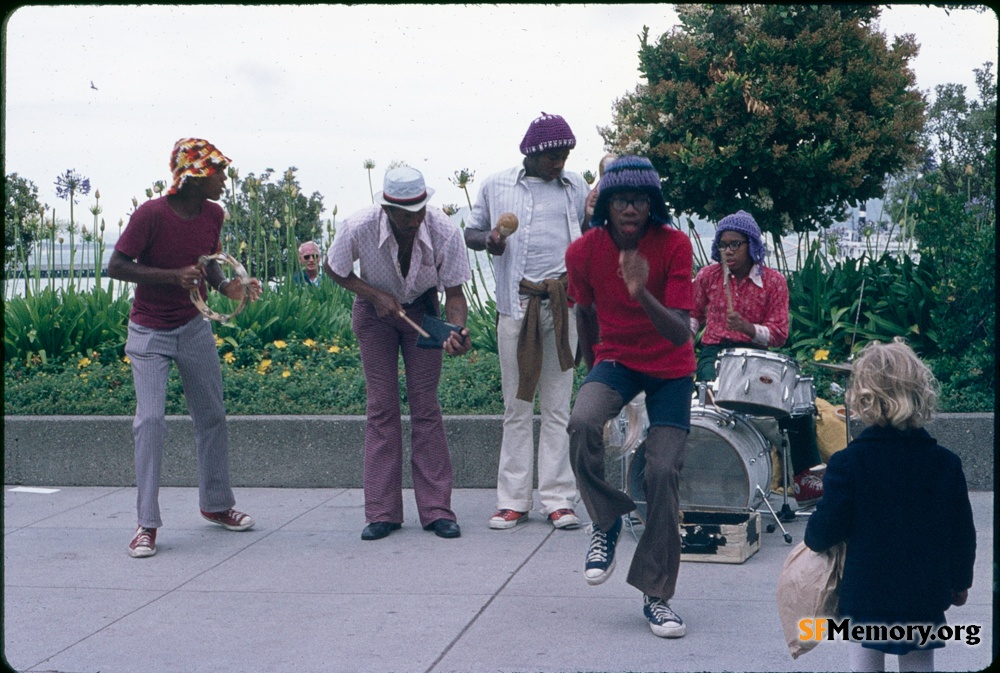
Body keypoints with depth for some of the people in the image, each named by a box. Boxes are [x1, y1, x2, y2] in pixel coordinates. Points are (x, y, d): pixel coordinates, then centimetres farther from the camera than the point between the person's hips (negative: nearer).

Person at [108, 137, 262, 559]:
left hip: (195, 327, 6)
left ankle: (216, 504, 28)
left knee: (212, 416, 11)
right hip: (150, 334, -6)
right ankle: (147, 524, -6)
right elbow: (116, 267, -19)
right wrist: (174, 276, -29)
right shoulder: (151, 215, -21)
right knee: (151, 418, -13)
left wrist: (226, 287, -10)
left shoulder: (213, 214, -3)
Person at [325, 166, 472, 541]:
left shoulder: (444, 232, -29)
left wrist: (457, 331, -39)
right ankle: (382, 513, 0)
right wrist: (376, 295, -20)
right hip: (375, 311, 0)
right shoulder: (359, 228, -29)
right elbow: (333, 269, -9)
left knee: (425, 404, -5)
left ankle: (436, 510, -1)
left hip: (421, 309, 0)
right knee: (382, 405, -4)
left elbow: (454, 293, -19)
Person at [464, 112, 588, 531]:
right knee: (517, 406, 2)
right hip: (515, 304, -1)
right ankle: (513, 500, 7)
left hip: (563, 303, 1)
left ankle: (558, 499, 5)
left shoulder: (575, 187, 13)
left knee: (557, 406, 1)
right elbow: (470, 232, 17)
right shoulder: (497, 186, 10)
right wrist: (488, 239, -6)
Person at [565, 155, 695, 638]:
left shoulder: (674, 246, -19)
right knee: (582, 423, -31)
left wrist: (642, 294, -43)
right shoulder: (584, 251, -11)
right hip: (616, 359, 1)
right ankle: (607, 522, -4)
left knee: (663, 472, -13)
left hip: (670, 369, -1)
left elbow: (680, 334, -26)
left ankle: (656, 594, 3)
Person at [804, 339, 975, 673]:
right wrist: (960, 582, 18)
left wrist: (812, 538, 10)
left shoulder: (848, 462, -14)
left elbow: (826, 528, -13)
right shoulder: (945, 463, -4)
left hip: (865, 598, -2)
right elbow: (962, 532, 3)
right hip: (927, 600, 2)